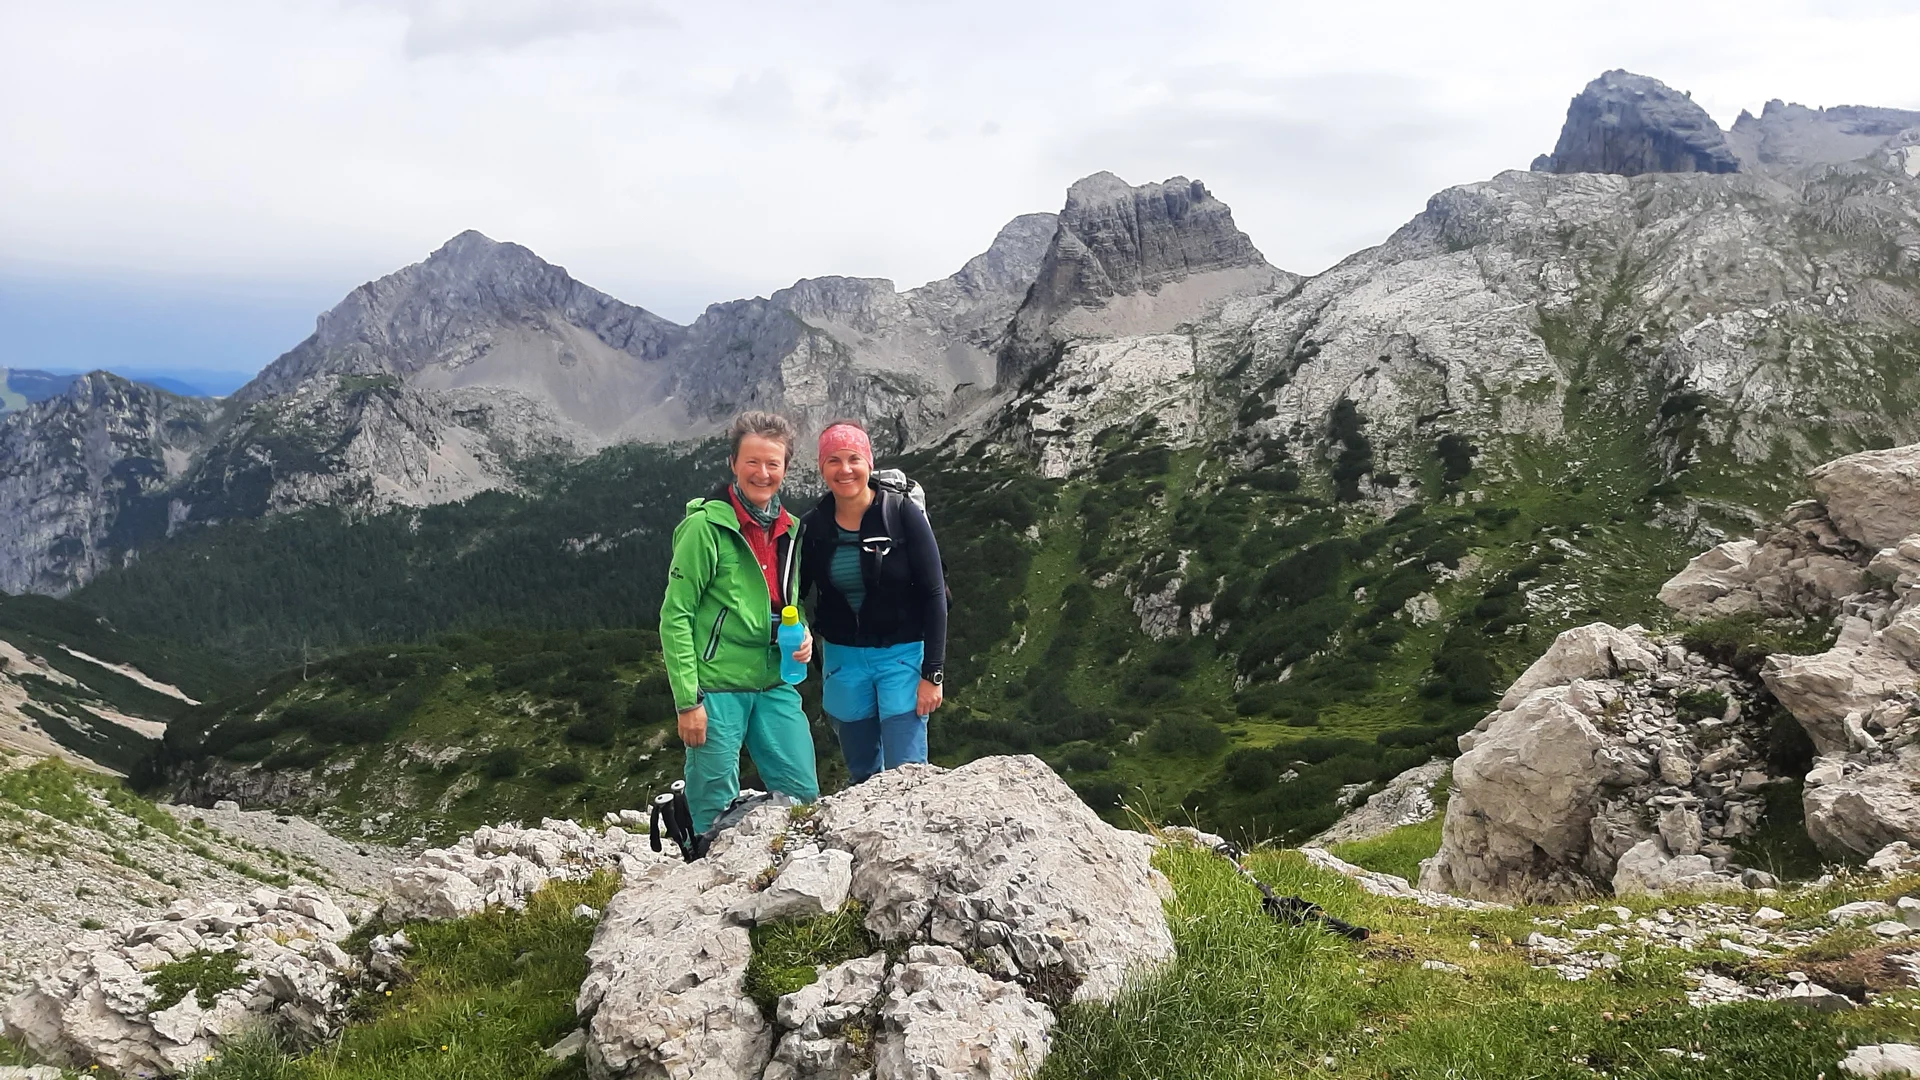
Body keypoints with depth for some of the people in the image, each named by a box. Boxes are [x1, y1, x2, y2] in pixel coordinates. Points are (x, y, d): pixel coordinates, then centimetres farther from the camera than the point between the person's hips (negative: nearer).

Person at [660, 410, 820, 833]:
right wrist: (687, 700, -14)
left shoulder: (789, 529, 10)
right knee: (715, 809, 3)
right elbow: (674, 616, -10)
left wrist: (804, 634, 0)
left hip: (775, 685, 6)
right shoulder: (706, 526, -10)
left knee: (804, 796, 8)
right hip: (717, 687, -6)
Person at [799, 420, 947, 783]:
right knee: (863, 775, 13)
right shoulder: (812, 526, -1)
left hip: (902, 657, -4)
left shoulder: (903, 514, -12)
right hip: (843, 660, 4)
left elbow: (933, 595, -11)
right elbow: (795, 595, 10)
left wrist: (932, 673, -13)